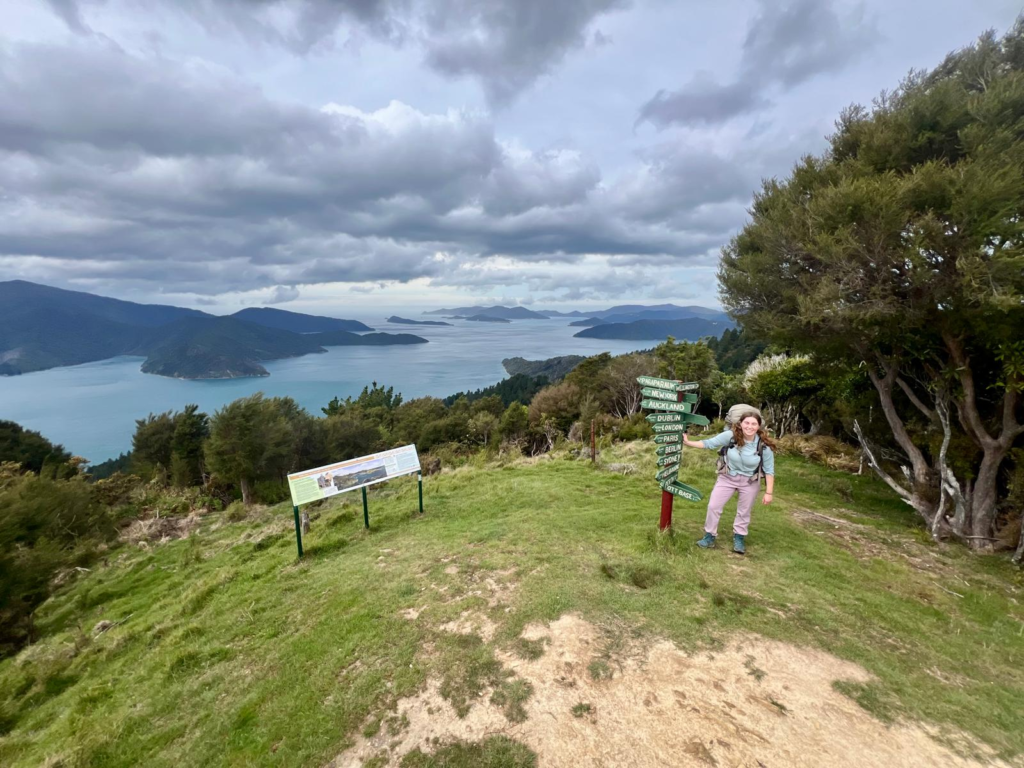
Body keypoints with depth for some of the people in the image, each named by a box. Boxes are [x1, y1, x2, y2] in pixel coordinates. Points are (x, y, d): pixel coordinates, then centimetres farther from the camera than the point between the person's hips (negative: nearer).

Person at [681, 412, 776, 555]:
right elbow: (709, 443, -13)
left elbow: (769, 471, -11)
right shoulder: (730, 436, -21)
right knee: (713, 506, 3)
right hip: (727, 477, 1)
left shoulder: (764, 446, -19)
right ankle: (710, 536, 22)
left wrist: (768, 493, -10)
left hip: (750, 482, 0)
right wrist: (688, 442, -20)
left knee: (744, 511, 16)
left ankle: (739, 538, 39)